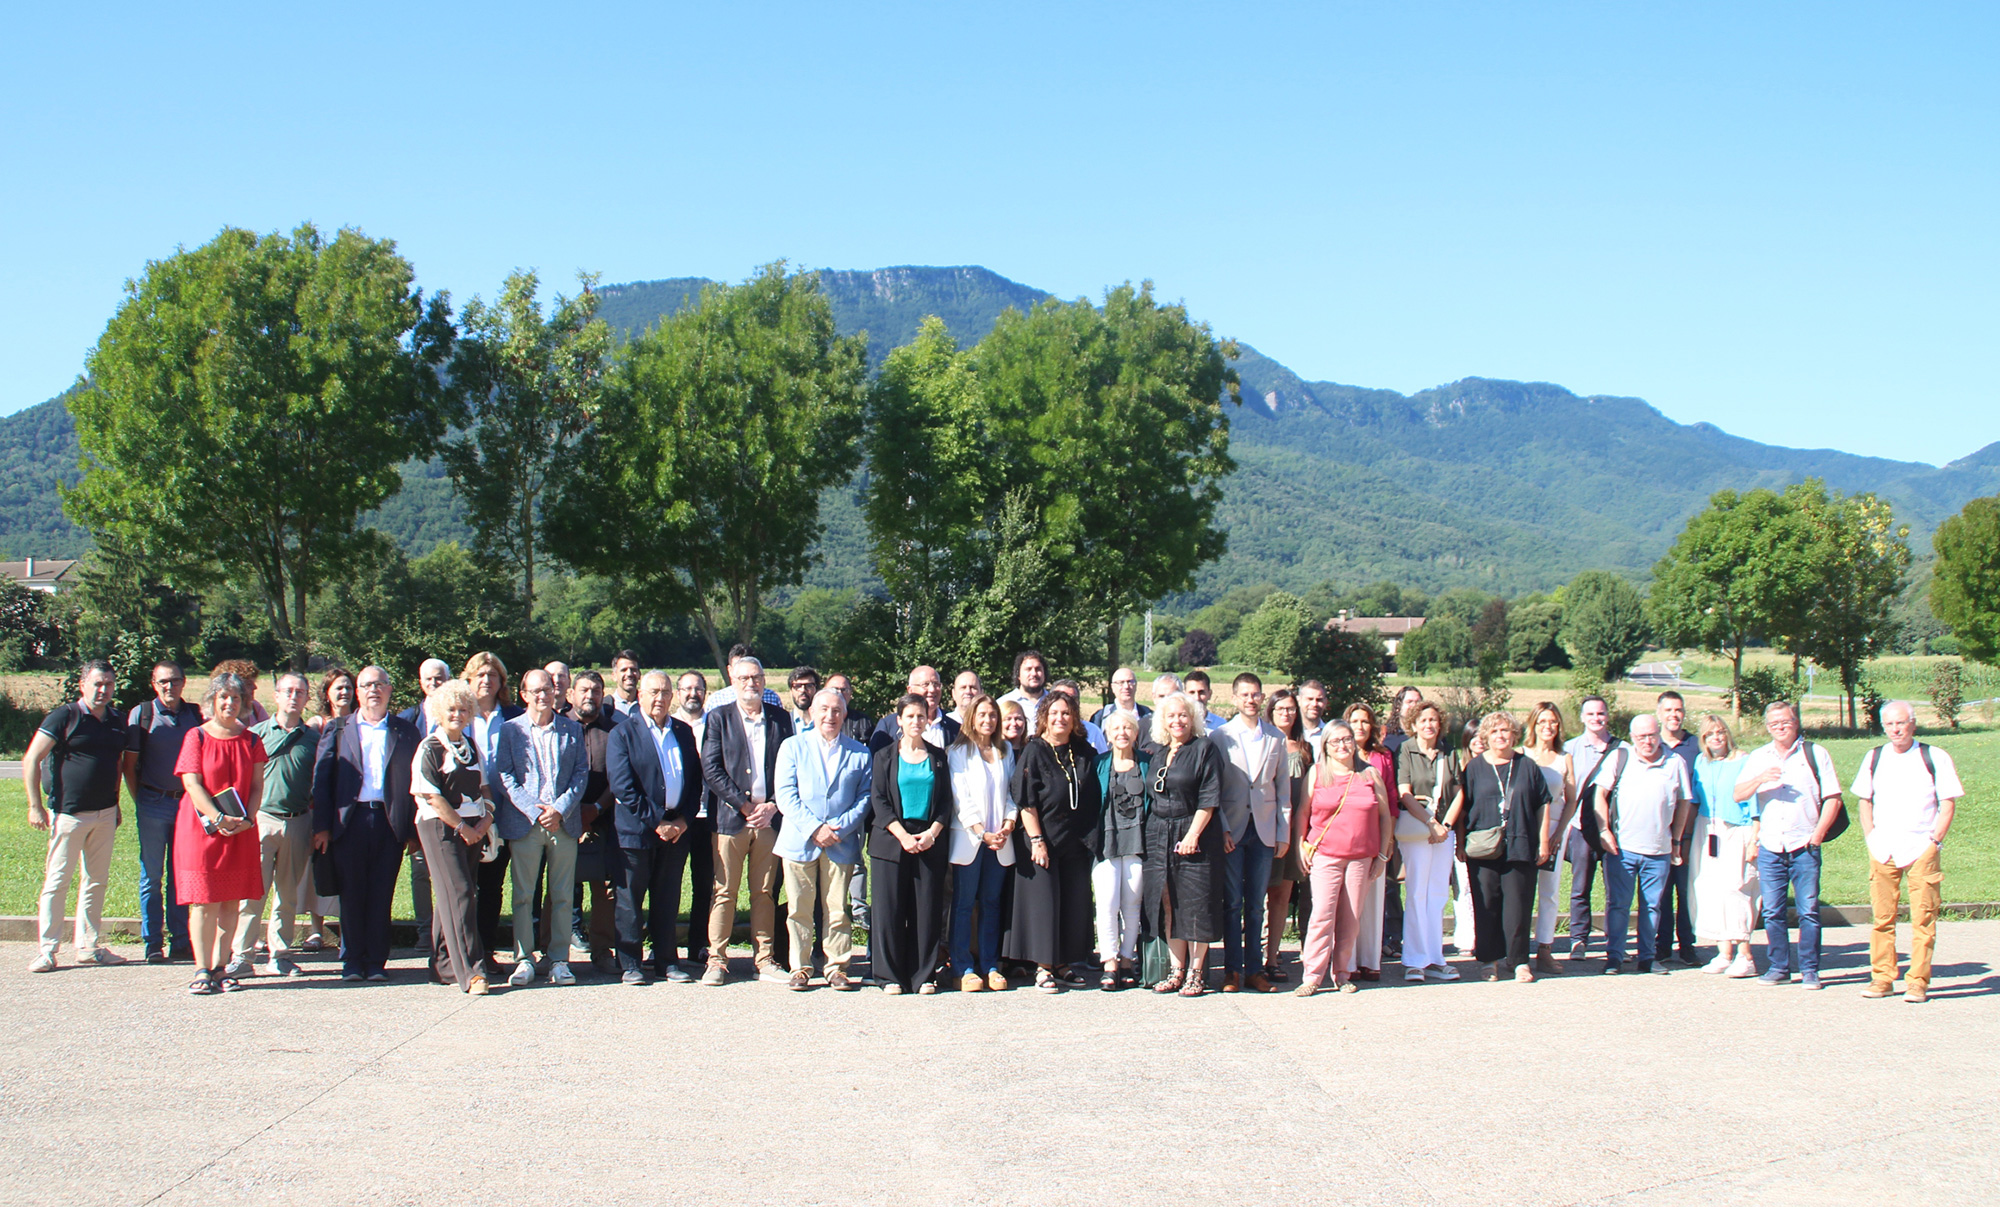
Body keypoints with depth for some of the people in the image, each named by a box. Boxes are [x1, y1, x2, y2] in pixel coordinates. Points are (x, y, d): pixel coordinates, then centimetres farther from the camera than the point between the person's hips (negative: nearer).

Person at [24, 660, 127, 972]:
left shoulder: (117, 722, 10)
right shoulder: (64, 717, -7)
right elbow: (31, 760, -8)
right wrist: (35, 805, -12)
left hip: (105, 814, 6)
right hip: (69, 814, -6)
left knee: (97, 880, 9)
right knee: (58, 880, -2)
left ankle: (88, 946, 17)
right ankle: (47, 949, 4)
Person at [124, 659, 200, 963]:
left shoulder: (195, 714, 6)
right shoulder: (142, 714, -1)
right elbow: (129, 764, 2)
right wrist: (139, 800, -2)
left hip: (187, 802, 2)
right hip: (154, 804, -2)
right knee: (152, 875, 2)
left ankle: (180, 941, 12)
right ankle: (153, 944, 8)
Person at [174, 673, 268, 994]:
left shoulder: (251, 741, 10)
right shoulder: (197, 737, 0)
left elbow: (257, 785, 7)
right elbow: (192, 783, -7)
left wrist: (247, 819, -10)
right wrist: (219, 818, -18)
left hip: (241, 831, 3)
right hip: (201, 829, -3)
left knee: (231, 901, 3)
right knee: (204, 901, -6)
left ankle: (221, 967, 9)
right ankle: (202, 970, -4)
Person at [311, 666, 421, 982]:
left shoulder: (405, 731, 10)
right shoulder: (337, 730, 10)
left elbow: (415, 781, 8)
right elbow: (321, 778, 5)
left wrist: (414, 830, 1)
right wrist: (321, 826, -3)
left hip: (389, 823, 0)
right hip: (349, 821, 0)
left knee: (382, 896, 2)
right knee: (351, 894, 3)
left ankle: (376, 961, 9)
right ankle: (352, 961, 12)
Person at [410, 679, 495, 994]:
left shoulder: (471, 747, 16)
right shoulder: (429, 749, -4)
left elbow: (484, 786, 22)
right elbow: (431, 797, -10)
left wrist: (487, 816, 3)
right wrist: (462, 826, -13)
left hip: (472, 829, 6)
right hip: (441, 827, -6)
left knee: (449, 897, 9)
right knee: (458, 894, -12)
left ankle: (444, 966, 15)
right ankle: (470, 971, -16)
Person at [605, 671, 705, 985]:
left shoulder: (684, 732, 11)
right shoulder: (623, 733, -2)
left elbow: (696, 780, 11)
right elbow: (622, 786, -10)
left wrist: (683, 820, -3)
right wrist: (656, 822, -13)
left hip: (676, 829, 4)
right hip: (636, 830, -4)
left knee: (668, 900, 9)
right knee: (630, 900, 2)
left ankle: (666, 961, 17)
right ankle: (630, 964, 10)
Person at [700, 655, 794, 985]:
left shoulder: (780, 720, 11)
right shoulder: (719, 718, 4)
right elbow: (711, 769, -4)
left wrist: (773, 805, -6)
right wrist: (745, 806, -10)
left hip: (770, 818, 2)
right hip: (730, 818, -2)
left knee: (765, 893, 6)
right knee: (724, 892, -1)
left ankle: (765, 961, 11)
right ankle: (717, 961, 5)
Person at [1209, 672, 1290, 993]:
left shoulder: (1277, 738, 9)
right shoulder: (1219, 737, 2)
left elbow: (1283, 789, 10)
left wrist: (1283, 834, 4)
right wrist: (1222, 829, -9)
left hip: (1263, 831, 2)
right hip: (1231, 830, -2)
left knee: (1256, 904, 6)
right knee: (1232, 903, 0)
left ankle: (1254, 969, 12)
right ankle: (1232, 970, 6)